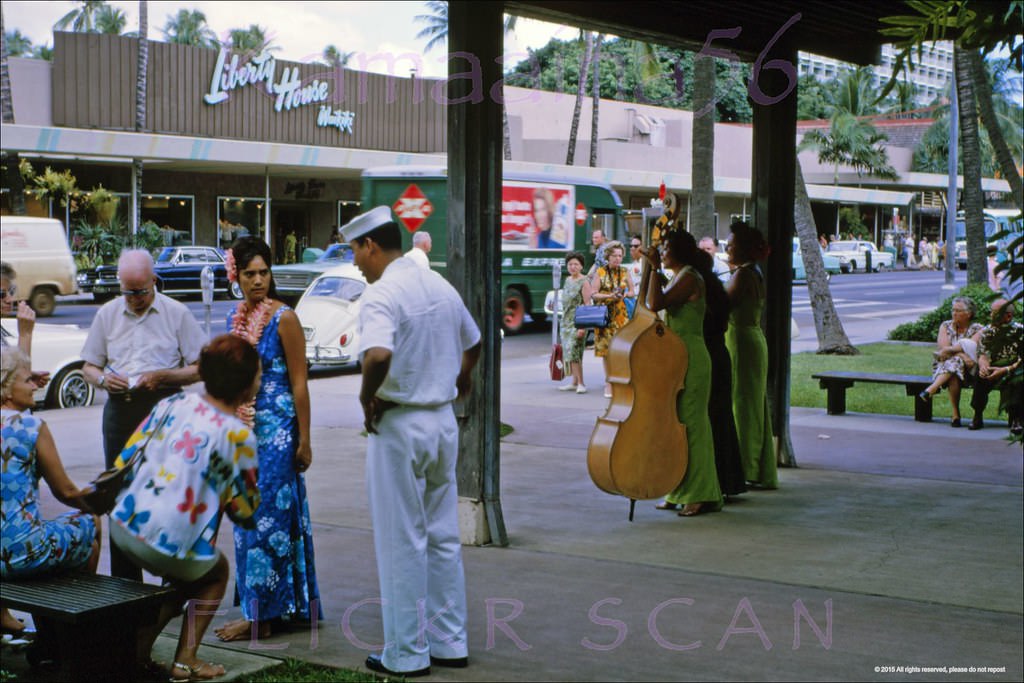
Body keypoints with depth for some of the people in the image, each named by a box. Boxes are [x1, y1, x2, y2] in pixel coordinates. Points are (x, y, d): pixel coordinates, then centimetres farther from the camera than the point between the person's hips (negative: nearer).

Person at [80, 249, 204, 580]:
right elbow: (88, 367, 17)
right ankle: (124, 583, 13)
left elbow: (200, 369, 1)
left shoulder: (177, 314, 3)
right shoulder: (107, 314, 13)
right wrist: (103, 378, -5)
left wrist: (162, 376, -13)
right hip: (120, 412, 4)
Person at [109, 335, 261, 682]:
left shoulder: (172, 403, 4)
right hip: (171, 546, -5)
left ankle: (141, 641, 23)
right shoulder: (239, 435, -10)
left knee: (185, 572, 32)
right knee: (216, 573, 27)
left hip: (122, 526, 5)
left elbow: (126, 458, 7)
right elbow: (244, 513, -2)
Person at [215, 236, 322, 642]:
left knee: (268, 517, -5)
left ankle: (259, 615, 0)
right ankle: (262, 609, 19)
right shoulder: (234, 318, 10)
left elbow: (299, 384, -11)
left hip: (276, 430, -7)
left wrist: (304, 440, -13)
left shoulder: (284, 319, -10)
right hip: (243, 428, 7)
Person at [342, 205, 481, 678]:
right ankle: (449, 643, 22)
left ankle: (407, 654, 9)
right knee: (443, 538, 15)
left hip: (398, 426, -8)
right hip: (443, 421, 8)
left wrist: (368, 396, -19)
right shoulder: (440, 286, 9)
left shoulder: (381, 295, -17)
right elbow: (473, 343, 23)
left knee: (402, 543, 1)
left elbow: (378, 355, -35)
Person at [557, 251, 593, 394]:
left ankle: (581, 383, -9)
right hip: (566, 322, 8)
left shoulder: (584, 282, -9)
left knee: (574, 352, -13)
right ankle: (574, 382, 15)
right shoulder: (567, 280, 13)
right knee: (568, 352, 8)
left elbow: (587, 304, -13)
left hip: (577, 322, -8)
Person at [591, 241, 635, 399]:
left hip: (621, 314, 2)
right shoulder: (600, 272, 1)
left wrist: (625, 294, -6)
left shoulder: (625, 272, 9)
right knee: (607, 350, -1)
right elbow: (593, 294, -3)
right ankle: (609, 383, 6)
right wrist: (610, 296, -16)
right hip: (605, 314, -2)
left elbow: (632, 292, 16)